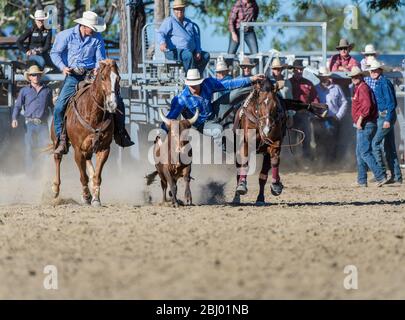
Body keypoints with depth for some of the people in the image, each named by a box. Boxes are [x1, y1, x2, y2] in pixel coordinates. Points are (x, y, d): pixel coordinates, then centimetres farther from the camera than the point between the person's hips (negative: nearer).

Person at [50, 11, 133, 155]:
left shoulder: (97, 38, 1)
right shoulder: (66, 35, -4)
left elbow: (100, 58, 8)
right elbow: (55, 53, 2)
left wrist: (98, 68, -14)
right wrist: (63, 67, -14)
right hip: (73, 77, -2)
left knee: (118, 101, -7)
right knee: (59, 107, -19)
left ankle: (120, 135, 5)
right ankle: (62, 141, -8)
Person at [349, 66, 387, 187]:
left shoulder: (363, 88, -12)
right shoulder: (358, 88, 19)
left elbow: (367, 105, -26)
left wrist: (360, 120, -22)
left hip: (364, 125, -11)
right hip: (362, 126, 11)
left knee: (365, 152, -13)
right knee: (360, 153, 14)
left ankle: (380, 177, -17)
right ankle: (361, 181, 18)